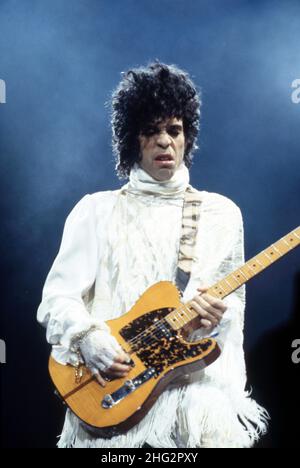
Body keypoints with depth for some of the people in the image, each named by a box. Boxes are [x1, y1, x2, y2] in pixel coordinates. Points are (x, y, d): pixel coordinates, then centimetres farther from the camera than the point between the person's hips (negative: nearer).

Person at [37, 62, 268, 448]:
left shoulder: (222, 213, 8)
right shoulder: (96, 210, 4)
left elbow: (234, 305, 11)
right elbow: (57, 298, 2)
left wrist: (217, 314, -12)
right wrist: (87, 337, -18)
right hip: (109, 375, 0)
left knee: (220, 433, -24)